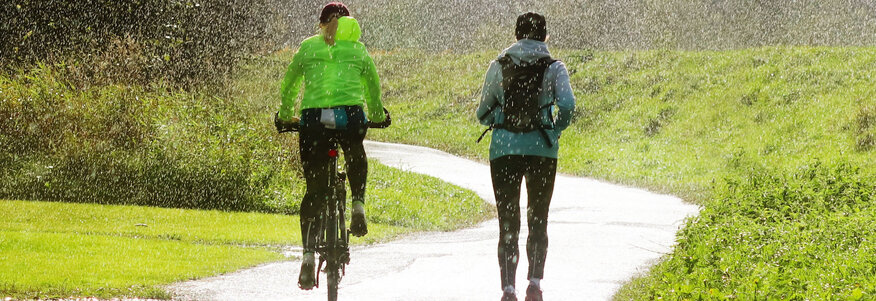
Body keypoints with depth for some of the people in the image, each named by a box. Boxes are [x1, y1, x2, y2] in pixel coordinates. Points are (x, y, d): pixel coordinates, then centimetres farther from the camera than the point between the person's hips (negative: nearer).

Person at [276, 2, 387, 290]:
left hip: (313, 118, 0)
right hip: (350, 116, 0)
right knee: (355, 154, 36)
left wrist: (285, 116, 44)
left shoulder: (308, 48, 19)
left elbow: (288, 86, 27)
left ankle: (308, 255, -3)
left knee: (315, 190, 9)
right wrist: (377, 115, 48)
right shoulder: (358, 49, 19)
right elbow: (373, 87, 30)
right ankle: (358, 206, 15)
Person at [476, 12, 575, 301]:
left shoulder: (499, 66, 4)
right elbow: (567, 105, -15)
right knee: (538, 221, 13)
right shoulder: (554, 68, 0)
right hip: (542, 150, -1)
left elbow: (483, 113, 5)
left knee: (508, 223, 7)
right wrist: (556, 128, 4)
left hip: (503, 149, 1)